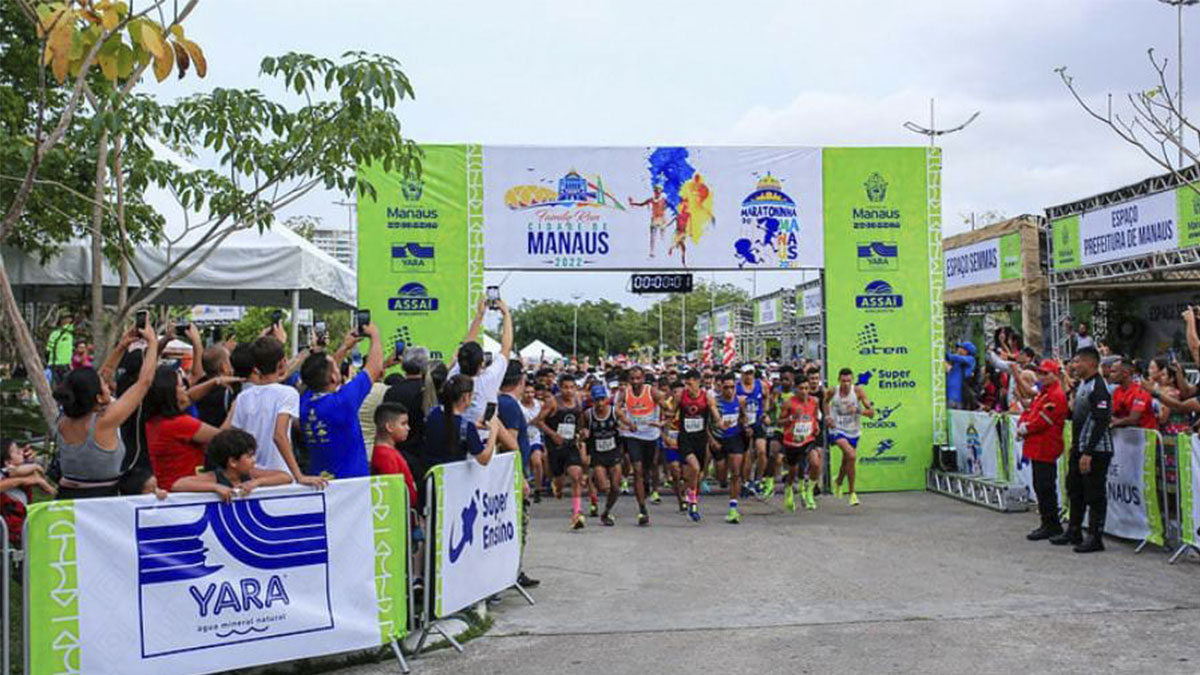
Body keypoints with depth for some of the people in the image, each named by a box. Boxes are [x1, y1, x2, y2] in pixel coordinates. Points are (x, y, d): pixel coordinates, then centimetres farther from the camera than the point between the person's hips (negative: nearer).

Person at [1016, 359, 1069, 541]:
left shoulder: (1057, 395, -14)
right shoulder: (1042, 393, 19)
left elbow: (1042, 420, -19)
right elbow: (1029, 411, 17)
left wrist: (1025, 429, -9)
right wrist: (1021, 425, -1)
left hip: (1045, 449, -10)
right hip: (1037, 448, 10)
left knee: (1045, 488, -6)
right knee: (1040, 486, 14)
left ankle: (1051, 525, 2)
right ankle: (1048, 524, 21)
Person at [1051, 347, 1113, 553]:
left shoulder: (1099, 388, -17)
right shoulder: (1081, 385, 14)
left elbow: (1100, 422, -22)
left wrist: (1088, 453, -23)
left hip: (1095, 451, -10)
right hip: (1079, 449, 10)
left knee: (1095, 495, -2)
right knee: (1075, 490, 17)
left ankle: (1095, 537, 6)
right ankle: (1074, 531, 28)